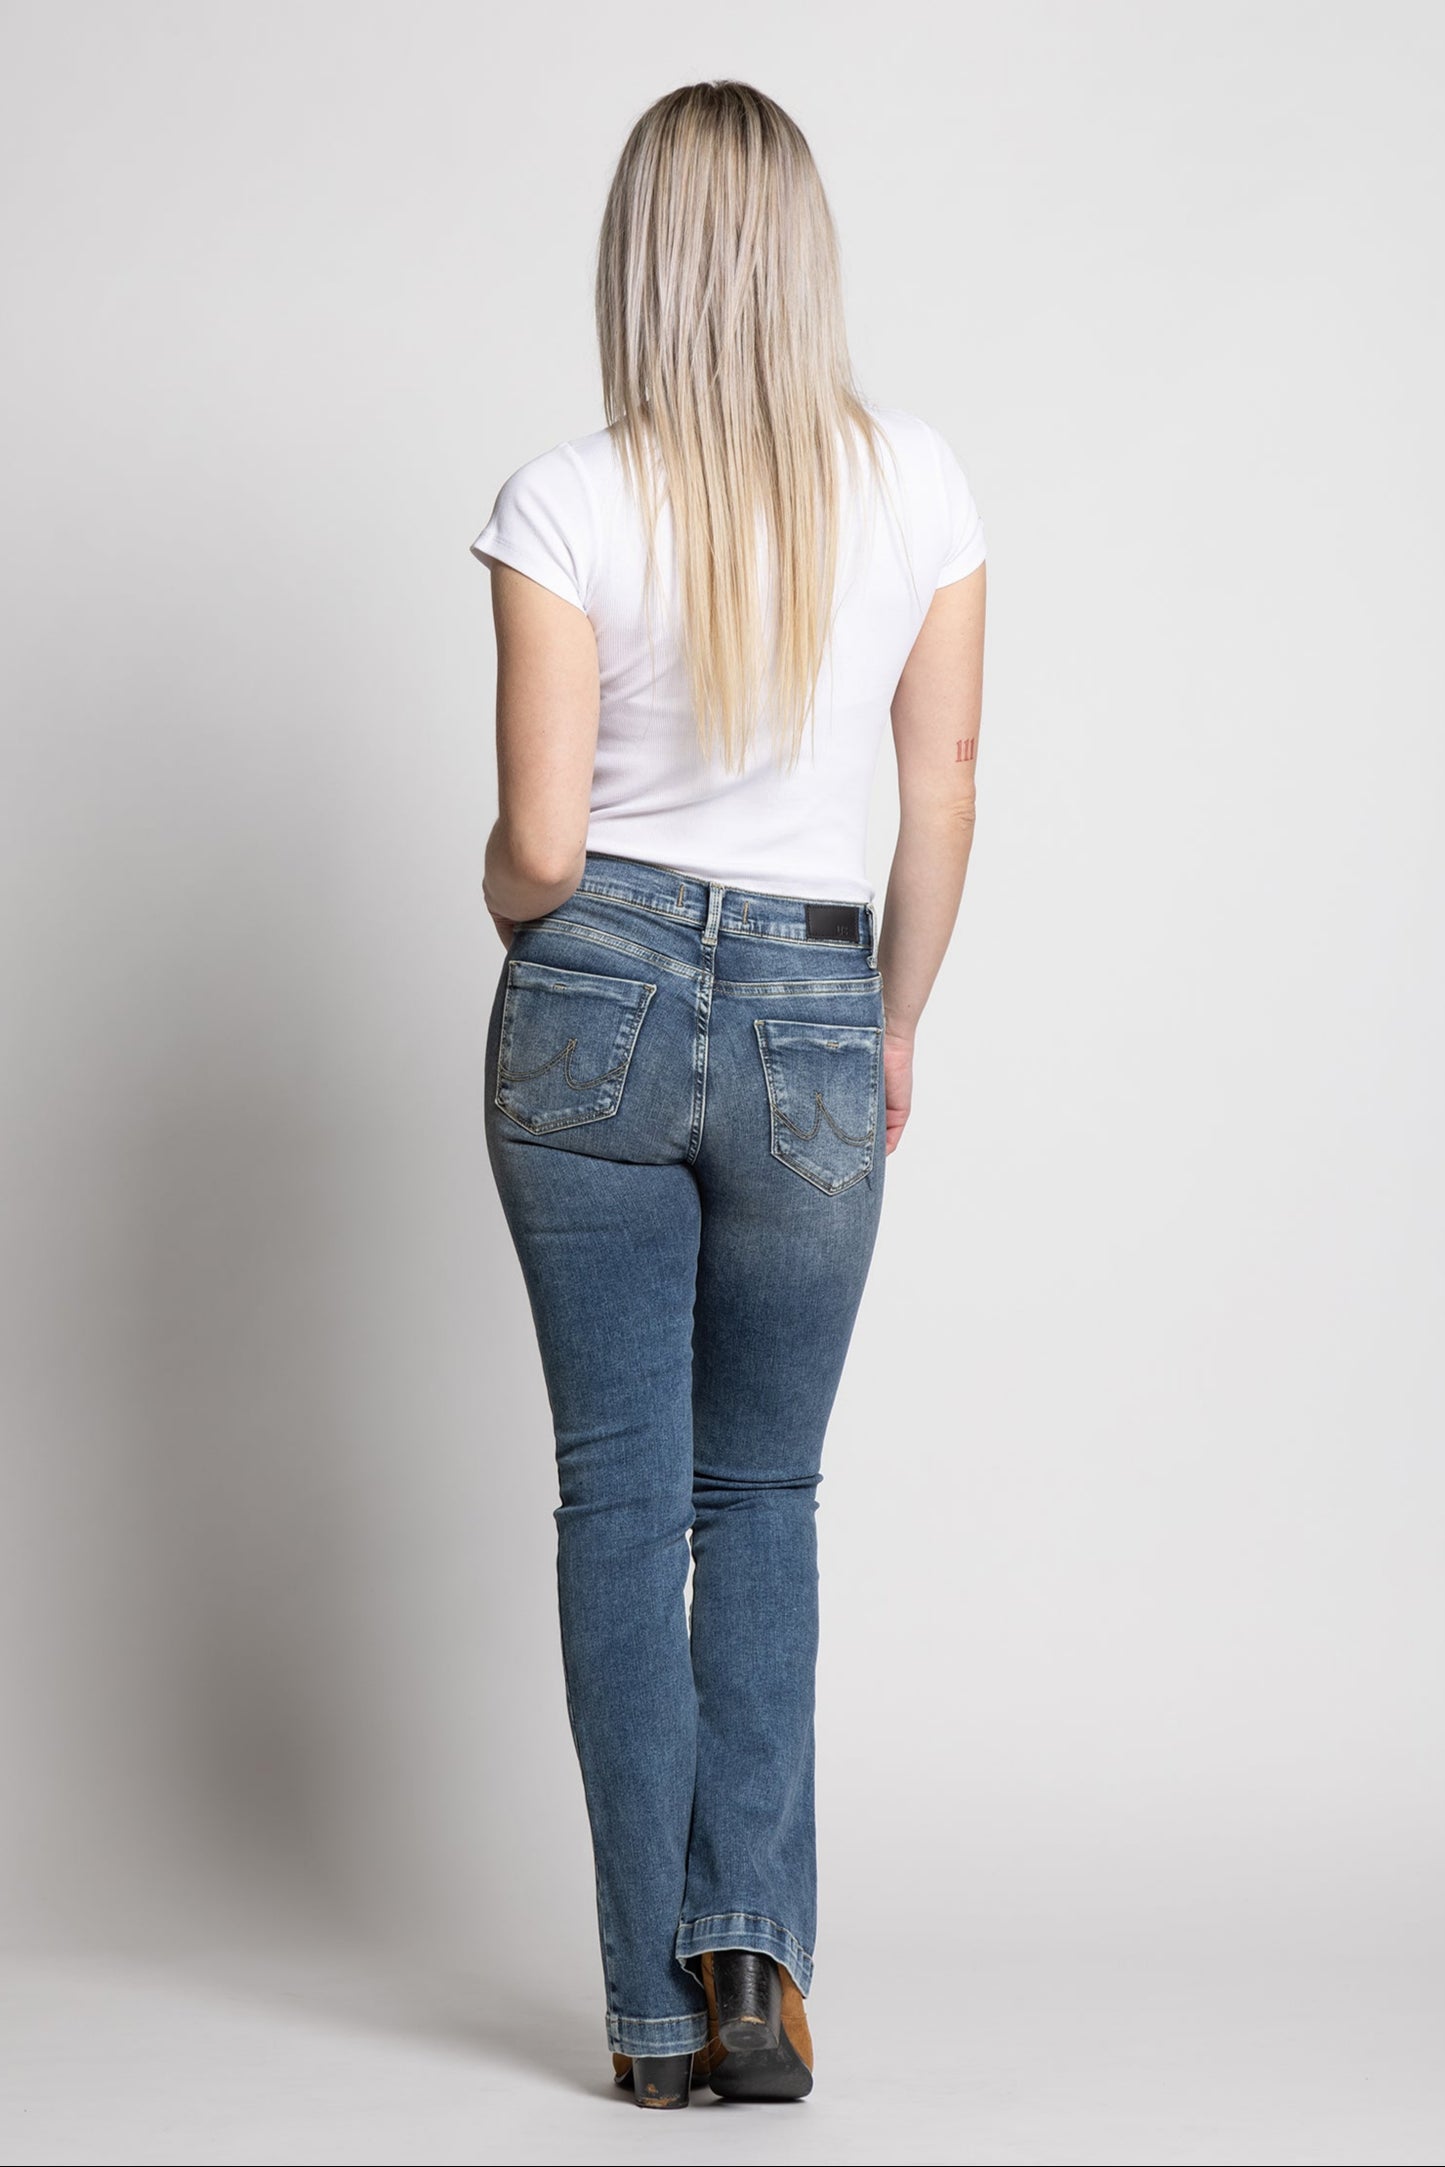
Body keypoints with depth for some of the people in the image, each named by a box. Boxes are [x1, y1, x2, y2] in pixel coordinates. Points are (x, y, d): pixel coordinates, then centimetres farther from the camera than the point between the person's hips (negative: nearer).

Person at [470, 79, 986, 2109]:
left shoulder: (567, 502, -11)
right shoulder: (918, 483, -3)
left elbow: (536, 850, -11)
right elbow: (947, 795, 4)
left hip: (594, 1002, -1)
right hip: (809, 1015, 2)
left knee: (622, 1493, 8)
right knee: (763, 1492, 17)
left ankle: (656, 2003, 11)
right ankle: (751, 1941, 2)